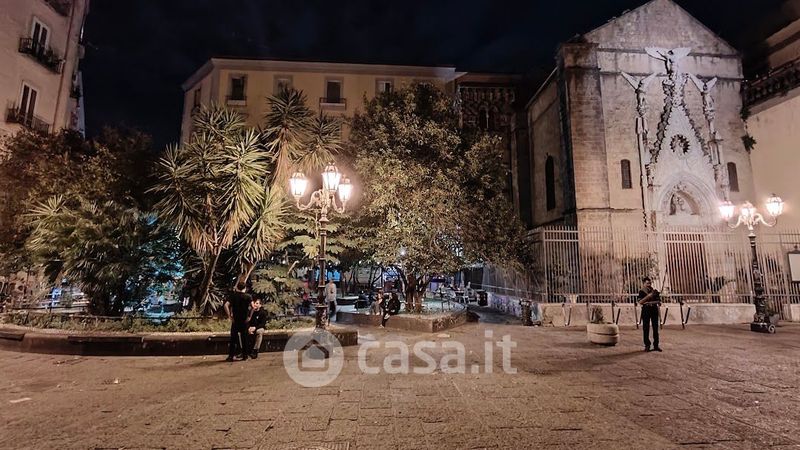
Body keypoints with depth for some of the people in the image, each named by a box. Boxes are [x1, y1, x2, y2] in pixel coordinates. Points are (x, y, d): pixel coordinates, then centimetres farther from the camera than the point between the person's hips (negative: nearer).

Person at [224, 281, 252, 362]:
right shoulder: (248, 296, -4)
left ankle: (231, 356, 10)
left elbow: (225, 305, -15)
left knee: (233, 338, 9)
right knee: (244, 338, 10)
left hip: (235, 320, 0)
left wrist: (229, 316, -9)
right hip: (244, 320, 0)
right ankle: (244, 355, 13)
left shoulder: (233, 295, -1)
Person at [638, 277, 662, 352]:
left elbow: (659, 302, 4)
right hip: (646, 310, -2)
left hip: (654, 310, 2)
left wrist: (650, 302, -14)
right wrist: (648, 296, -19)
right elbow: (640, 302, -11)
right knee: (646, 329, -1)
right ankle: (647, 345, 6)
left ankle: (656, 345, 10)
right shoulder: (641, 292, 2)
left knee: (655, 328, 2)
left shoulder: (655, 291, 8)